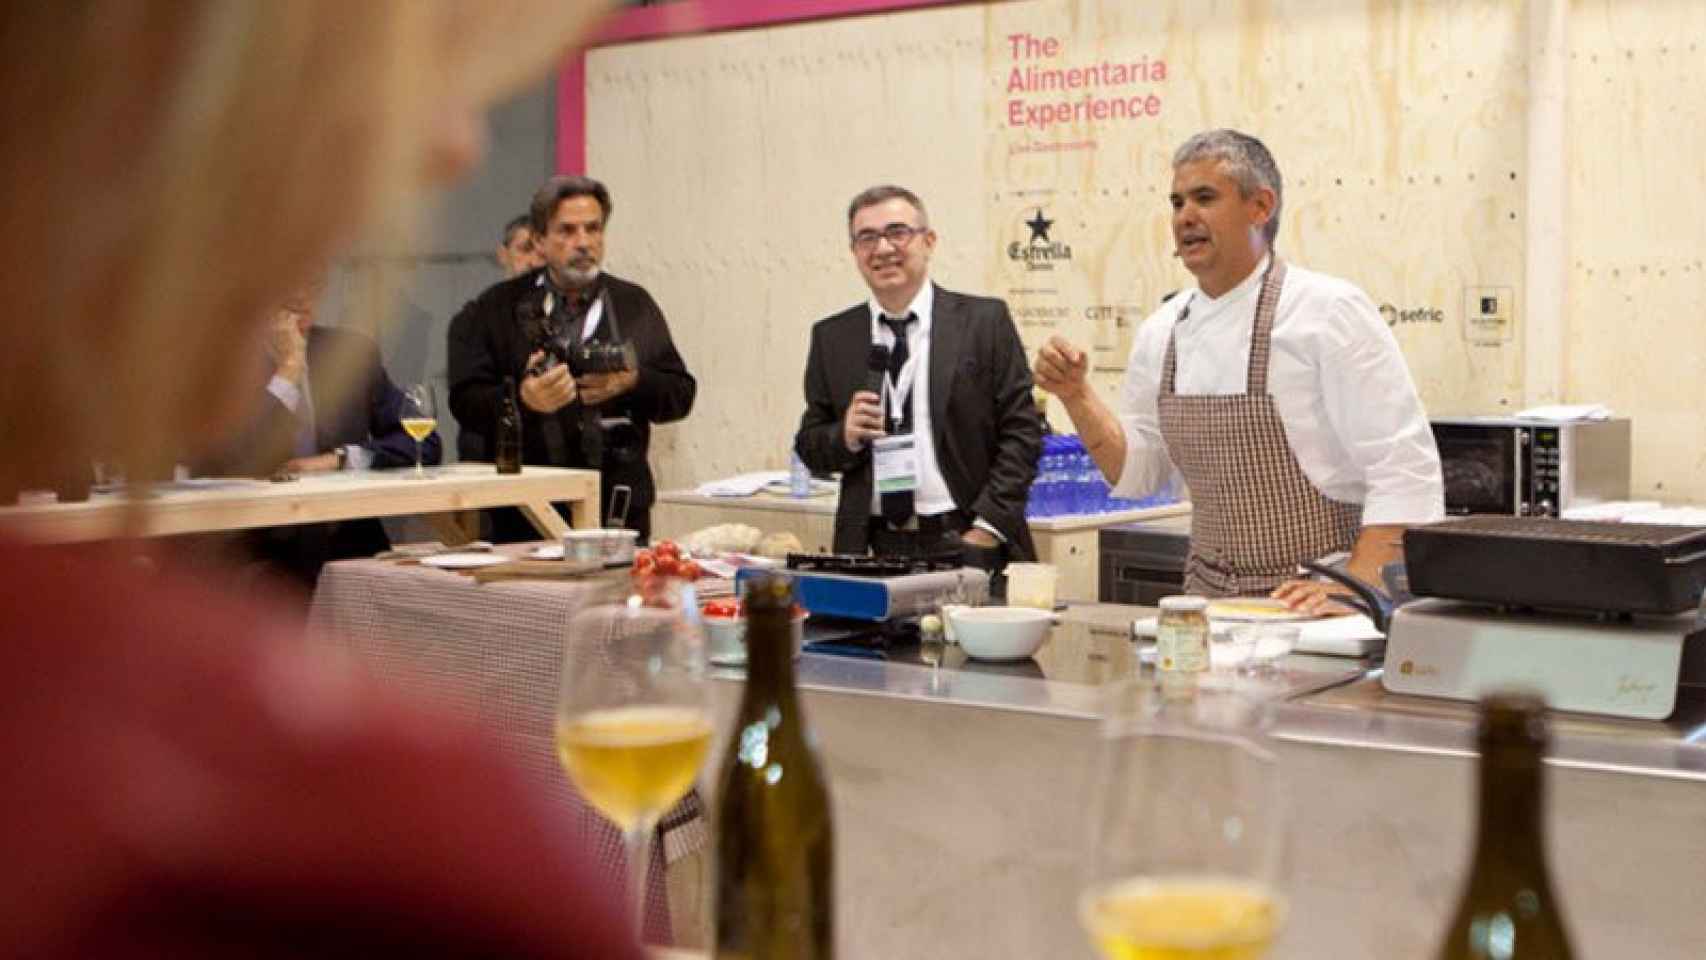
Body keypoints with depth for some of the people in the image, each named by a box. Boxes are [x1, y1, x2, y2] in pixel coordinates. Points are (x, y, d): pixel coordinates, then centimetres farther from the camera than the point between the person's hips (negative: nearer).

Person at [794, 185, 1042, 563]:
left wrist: (987, 529, -10)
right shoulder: (831, 337, 8)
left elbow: (1022, 432, -2)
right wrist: (846, 435, -10)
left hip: (966, 545, -2)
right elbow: (810, 448, 11)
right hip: (871, 548, 2)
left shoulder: (985, 320, 1)